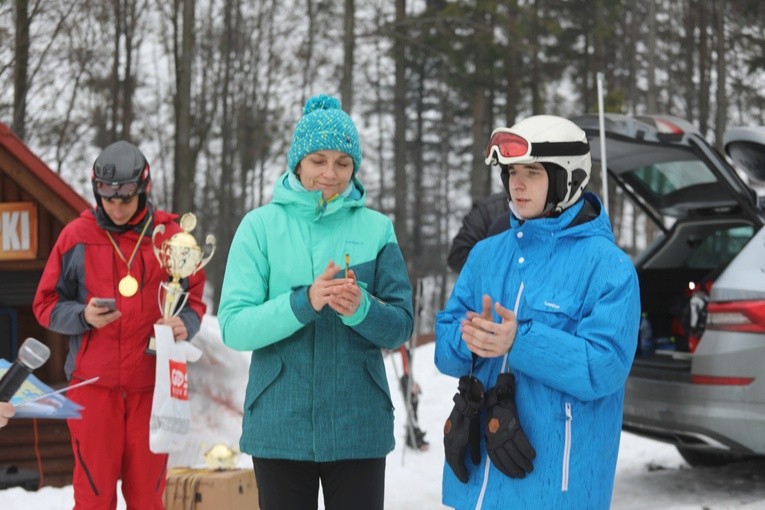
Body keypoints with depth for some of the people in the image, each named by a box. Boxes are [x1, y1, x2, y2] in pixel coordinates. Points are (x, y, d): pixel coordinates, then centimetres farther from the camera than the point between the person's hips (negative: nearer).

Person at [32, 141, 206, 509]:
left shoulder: (170, 235, 3)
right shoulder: (77, 236, 2)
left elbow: (194, 299, 10)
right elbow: (46, 304, 5)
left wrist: (185, 325, -12)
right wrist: (83, 316, -14)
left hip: (153, 386, 1)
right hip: (94, 383, -1)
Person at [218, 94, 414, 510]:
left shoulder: (376, 228, 3)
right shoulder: (260, 226, 0)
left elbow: (400, 326, 1)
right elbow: (234, 327, -7)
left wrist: (361, 309, -20)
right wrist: (304, 302, -22)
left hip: (358, 426, 1)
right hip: (279, 427, -1)